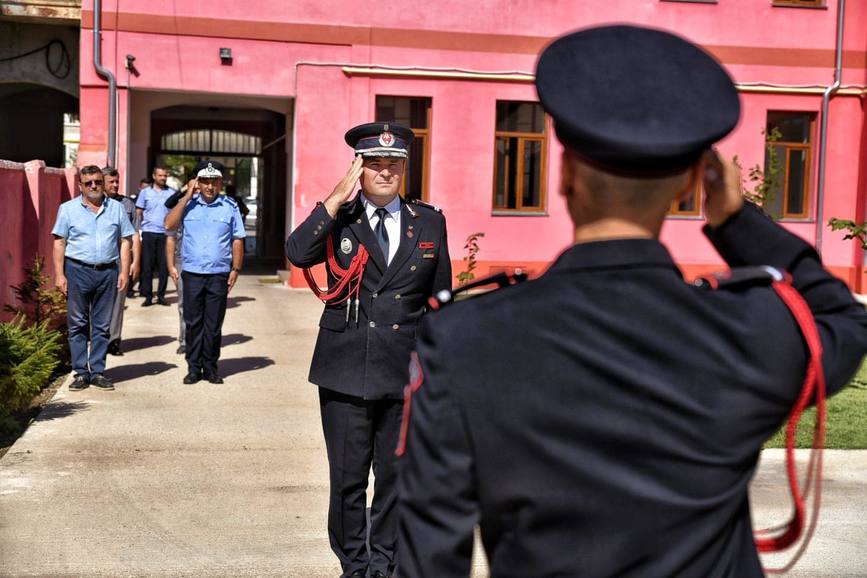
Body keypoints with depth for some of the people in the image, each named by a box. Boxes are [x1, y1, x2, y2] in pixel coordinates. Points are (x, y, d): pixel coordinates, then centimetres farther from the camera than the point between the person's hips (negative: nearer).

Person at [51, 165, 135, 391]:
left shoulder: (116, 208, 9)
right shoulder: (68, 209, 5)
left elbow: (125, 241, 9)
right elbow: (60, 243, 2)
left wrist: (124, 271, 0)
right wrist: (59, 274, -6)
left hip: (107, 271, 2)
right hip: (77, 271, -1)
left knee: (102, 325, 6)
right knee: (77, 324, 1)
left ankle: (97, 371, 12)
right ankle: (81, 372, 7)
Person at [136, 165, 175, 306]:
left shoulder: (172, 193, 7)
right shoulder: (145, 192, 9)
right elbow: (138, 212, 9)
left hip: (165, 233, 0)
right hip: (148, 233, 0)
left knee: (164, 265, 1)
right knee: (147, 265, 0)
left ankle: (161, 295, 11)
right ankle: (147, 296, 6)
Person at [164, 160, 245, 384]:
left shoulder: (230, 207, 4)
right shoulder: (188, 204, 5)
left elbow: (237, 240, 6)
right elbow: (169, 225, -8)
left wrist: (236, 269, -1)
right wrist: (187, 196, -6)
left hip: (219, 275, 0)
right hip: (192, 273, 1)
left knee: (214, 325, 5)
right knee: (193, 323, 6)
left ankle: (210, 368, 15)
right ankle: (194, 368, 15)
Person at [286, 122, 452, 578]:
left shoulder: (429, 222, 6)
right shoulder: (337, 219, 3)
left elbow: (440, 300, 10)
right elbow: (297, 253, -17)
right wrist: (336, 199, -16)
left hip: (405, 374, 1)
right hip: (345, 373, -1)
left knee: (396, 477, 10)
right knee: (347, 479, 8)